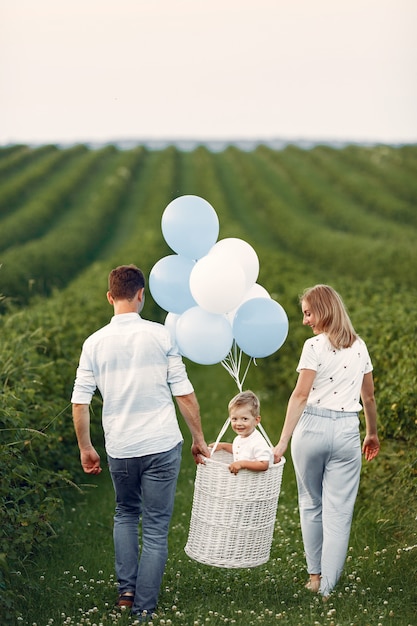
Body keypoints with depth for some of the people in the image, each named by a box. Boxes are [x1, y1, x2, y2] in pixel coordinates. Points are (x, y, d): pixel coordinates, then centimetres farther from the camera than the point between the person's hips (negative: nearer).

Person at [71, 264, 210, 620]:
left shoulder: (95, 343, -1)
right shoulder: (159, 335, -6)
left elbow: (80, 404, 0)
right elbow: (184, 394, -5)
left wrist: (86, 449, 12)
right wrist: (199, 439, 6)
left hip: (119, 449, 2)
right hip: (162, 445, -2)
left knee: (125, 514, 25)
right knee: (156, 527, 6)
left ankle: (126, 590, 18)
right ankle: (144, 608, 8)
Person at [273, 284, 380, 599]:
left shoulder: (315, 346, -7)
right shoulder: (359, 346, 9)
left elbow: (300, 396, -13)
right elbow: (368, 396, 16)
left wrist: (282, 442, -14)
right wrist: (372, 434, 29)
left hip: (312, 427, -3)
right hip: (346, 431, 3)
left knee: (311, 504, 15)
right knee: (339, 512, 2)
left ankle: (315, 576, 23)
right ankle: (328, 588, 2)